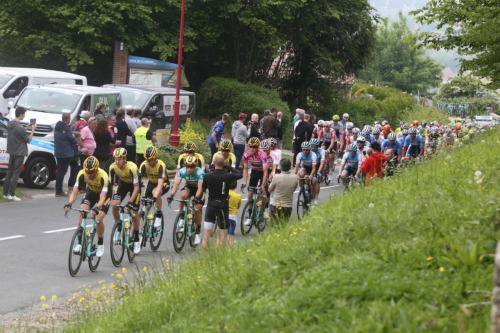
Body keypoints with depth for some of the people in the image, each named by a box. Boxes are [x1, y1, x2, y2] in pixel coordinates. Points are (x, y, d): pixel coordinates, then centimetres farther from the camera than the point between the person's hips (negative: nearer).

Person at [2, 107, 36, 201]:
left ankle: (5, 193, 15)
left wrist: (27, 128, 12)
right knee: (15, 174, -5)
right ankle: (12, 194, -5)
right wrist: (33, 130, -1)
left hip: (12, 152, 8)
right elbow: (28, 140, -12)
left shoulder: (10, 125, 6)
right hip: (19, 153, -8)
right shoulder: (19, 127, -21)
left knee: (9, 173, 12)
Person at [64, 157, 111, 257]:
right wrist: (69, 204, -49)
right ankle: (79, 242, -15)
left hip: (104, 193, -3)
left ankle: (100, 244, 5)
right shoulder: (82, 174, -29)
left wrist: (96, 208, -61)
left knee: (99, 219, -18)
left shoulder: (103, 176, -38)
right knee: (82, 213, -21)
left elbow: (102, 198, -43)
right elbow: (74, 192, -31)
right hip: (91, 191, 3)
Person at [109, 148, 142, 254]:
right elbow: (110, 183, -15)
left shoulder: (132, 168, -36)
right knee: (114, 205, -21)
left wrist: (130, 202, -42)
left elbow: (136, 188, -35)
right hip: (122, 183, 4)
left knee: (134, 213, -6)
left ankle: (136, 239, 11)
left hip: (133, 185, -4)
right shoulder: (113, 167, -25)